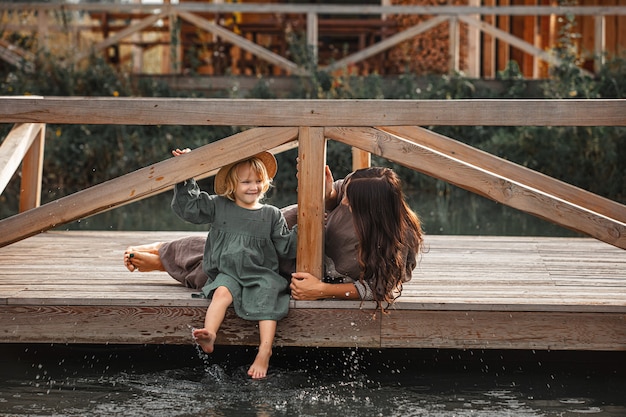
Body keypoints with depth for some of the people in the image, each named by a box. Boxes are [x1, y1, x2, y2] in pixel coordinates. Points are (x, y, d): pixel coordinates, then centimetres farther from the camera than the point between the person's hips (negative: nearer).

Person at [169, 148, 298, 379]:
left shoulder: (272, 215, 11)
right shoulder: (218, 206, 10)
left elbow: (286, 247, 11)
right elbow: (187, 206, 10)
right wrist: (185, 178, 3)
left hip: (261, 274, 0)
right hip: (227, 273, 0)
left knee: (267, 299, -28)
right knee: (222, 292, -31)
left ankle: (264, 351, -34)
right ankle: (209, 334, -51)